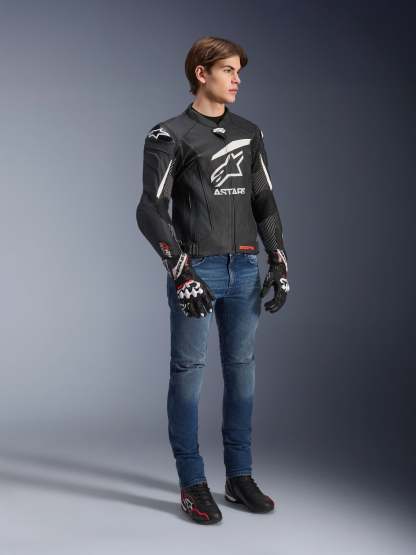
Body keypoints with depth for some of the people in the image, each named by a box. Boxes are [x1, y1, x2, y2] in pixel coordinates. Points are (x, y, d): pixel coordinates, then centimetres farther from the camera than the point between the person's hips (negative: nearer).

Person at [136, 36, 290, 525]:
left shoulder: (249, 134, 13)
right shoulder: (170, 136, -4)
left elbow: (265, 202, 15)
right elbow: (151, 211, -10)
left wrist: (279, 264, 8)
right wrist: (181, 273, -19)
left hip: (244, 269, 6)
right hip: (198, 270, -5)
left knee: (241, 369, 9)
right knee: (188, 371, 1)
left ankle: (239, 477, 21)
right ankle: (192, 485, 11)